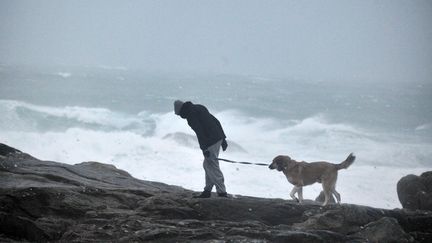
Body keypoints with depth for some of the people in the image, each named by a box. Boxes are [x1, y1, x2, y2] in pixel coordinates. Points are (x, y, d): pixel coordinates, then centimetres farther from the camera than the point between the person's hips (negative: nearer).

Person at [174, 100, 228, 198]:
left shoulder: (190, 114, -7)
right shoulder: (199, 107, 21)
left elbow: (199, 131, -18)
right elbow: (216, 121, 21)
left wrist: (204, 148, -20)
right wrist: (223, 139, 22)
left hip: (211, 142, -9)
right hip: (218, 138, 9)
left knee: (213, 167, -4)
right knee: (208, 165, 17)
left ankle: (222, 192, -3)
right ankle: (207, 191, 21)